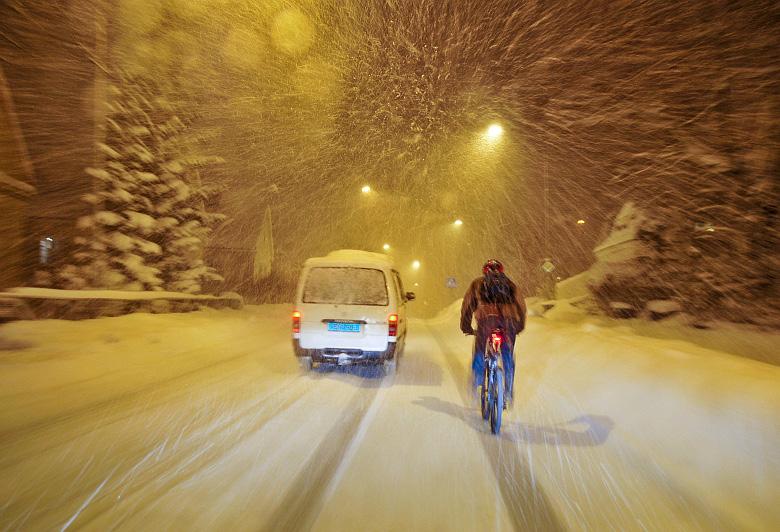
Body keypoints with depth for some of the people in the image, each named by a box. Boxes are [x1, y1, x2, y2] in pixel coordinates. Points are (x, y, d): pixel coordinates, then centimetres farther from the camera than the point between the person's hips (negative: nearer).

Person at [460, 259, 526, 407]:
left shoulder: (477, 283, 25)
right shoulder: (509, 283, 29)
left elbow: (467, 305, 23)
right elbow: (521, 306, 26)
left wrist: (466, 327, 30)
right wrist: (519, 327, 35)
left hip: (486, 318, -2)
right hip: (508, 319, 2)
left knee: (479, 355, 13)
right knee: (508, 358, 16)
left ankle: (477, 387, 11)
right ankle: (508, 394, 20)